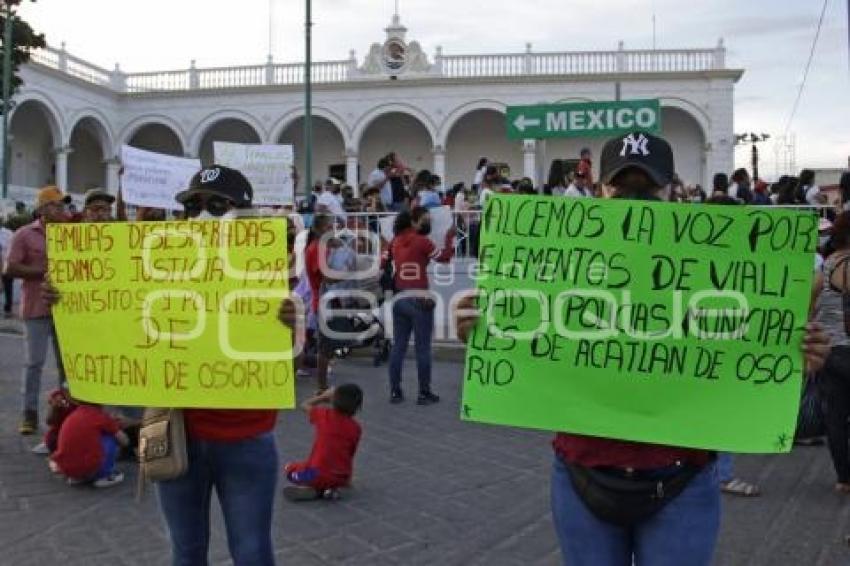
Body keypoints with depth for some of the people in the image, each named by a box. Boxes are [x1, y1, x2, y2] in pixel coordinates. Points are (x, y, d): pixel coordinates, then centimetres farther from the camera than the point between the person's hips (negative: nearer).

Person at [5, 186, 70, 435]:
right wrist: (44, 271, -14)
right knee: (35, 362, 1)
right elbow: (11, 269, -8)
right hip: (37, 309, -3)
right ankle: (30, 413, 8)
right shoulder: (24, 234, -2)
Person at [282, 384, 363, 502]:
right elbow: (350, 455, 7)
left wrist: (324, 396, 24)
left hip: (318, 475, -3)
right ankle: (330, 489, 6)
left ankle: (313, 490, 0)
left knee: (289, 468, 25)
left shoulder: (325, 415, -6)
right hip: (340, 479, 3)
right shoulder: (356, 428, -2)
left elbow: (304, 405, 13)